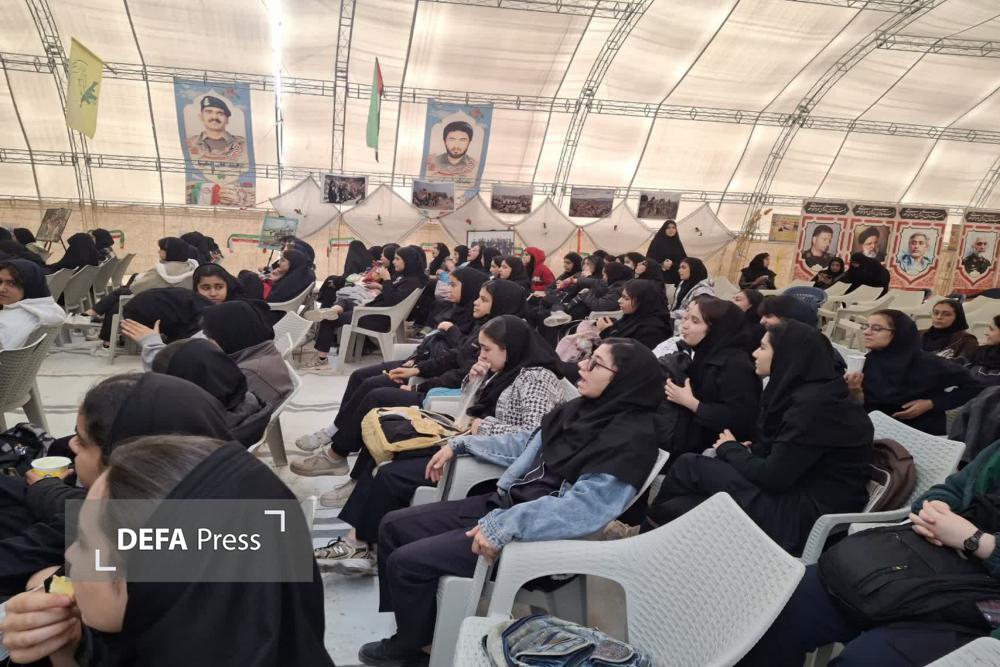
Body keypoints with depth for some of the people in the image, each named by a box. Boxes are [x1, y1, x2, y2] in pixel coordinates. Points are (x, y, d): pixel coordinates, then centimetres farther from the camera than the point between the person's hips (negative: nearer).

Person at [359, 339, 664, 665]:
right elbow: (528, 443, 18)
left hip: (535, 532, -9)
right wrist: (461, 444, 15)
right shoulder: (586, 407, 6)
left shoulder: (631, 438, -20)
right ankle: (411, 612, 25)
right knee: (394, 526, 7)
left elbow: (582, 508, -30)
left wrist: (504, 526, -33)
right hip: (503, 503, 9)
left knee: (406, 561, -11)